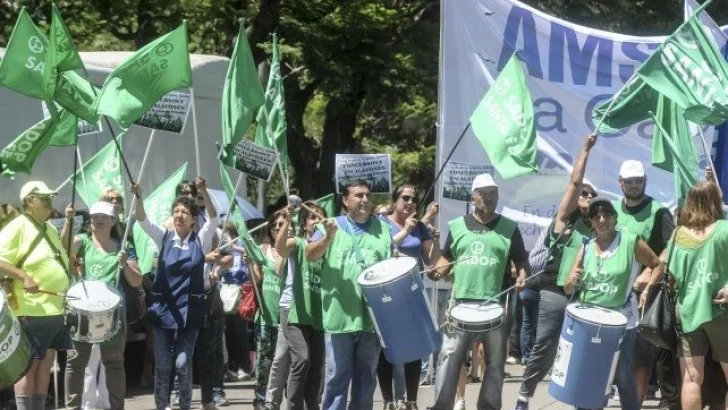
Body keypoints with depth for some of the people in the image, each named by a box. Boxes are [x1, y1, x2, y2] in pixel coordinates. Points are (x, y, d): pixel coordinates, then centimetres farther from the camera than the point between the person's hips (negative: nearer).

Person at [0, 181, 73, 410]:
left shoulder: (50, 228, 17)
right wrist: (24, 277, -25)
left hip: (56, 308, 9)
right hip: (32, 311, -9)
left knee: (45, 365, 11)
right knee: (29, 365, -5)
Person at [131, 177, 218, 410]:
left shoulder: (201, 240, 1)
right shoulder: (164, 238, 5)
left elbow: (213, 219, -14)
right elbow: (143, 221, -8)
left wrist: (204, 194, -29)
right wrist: (138, 197, -26)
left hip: (189, 310, -1)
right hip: (164, 308, 2)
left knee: (183, 363, -4)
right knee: (162, 364, 4)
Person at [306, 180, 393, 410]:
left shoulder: (384, 229, 12)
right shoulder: (332, 225, 6)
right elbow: (310, 255, -5)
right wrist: (328, 237, -22)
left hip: (372, 316, 2)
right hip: (340, 316, -2)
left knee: (366, 378, 9)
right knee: (337, 376, -3)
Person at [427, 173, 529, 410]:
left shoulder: (509, 228, 6)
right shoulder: (457, 226, 9)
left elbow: (521, 261, 8)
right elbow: (446, 258, 17)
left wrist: (522, 278, -12)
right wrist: (439, 271, -3)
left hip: (496, 306, 0)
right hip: (461, 304, 0)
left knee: (495, 363, 6)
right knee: (449, 358, -6)